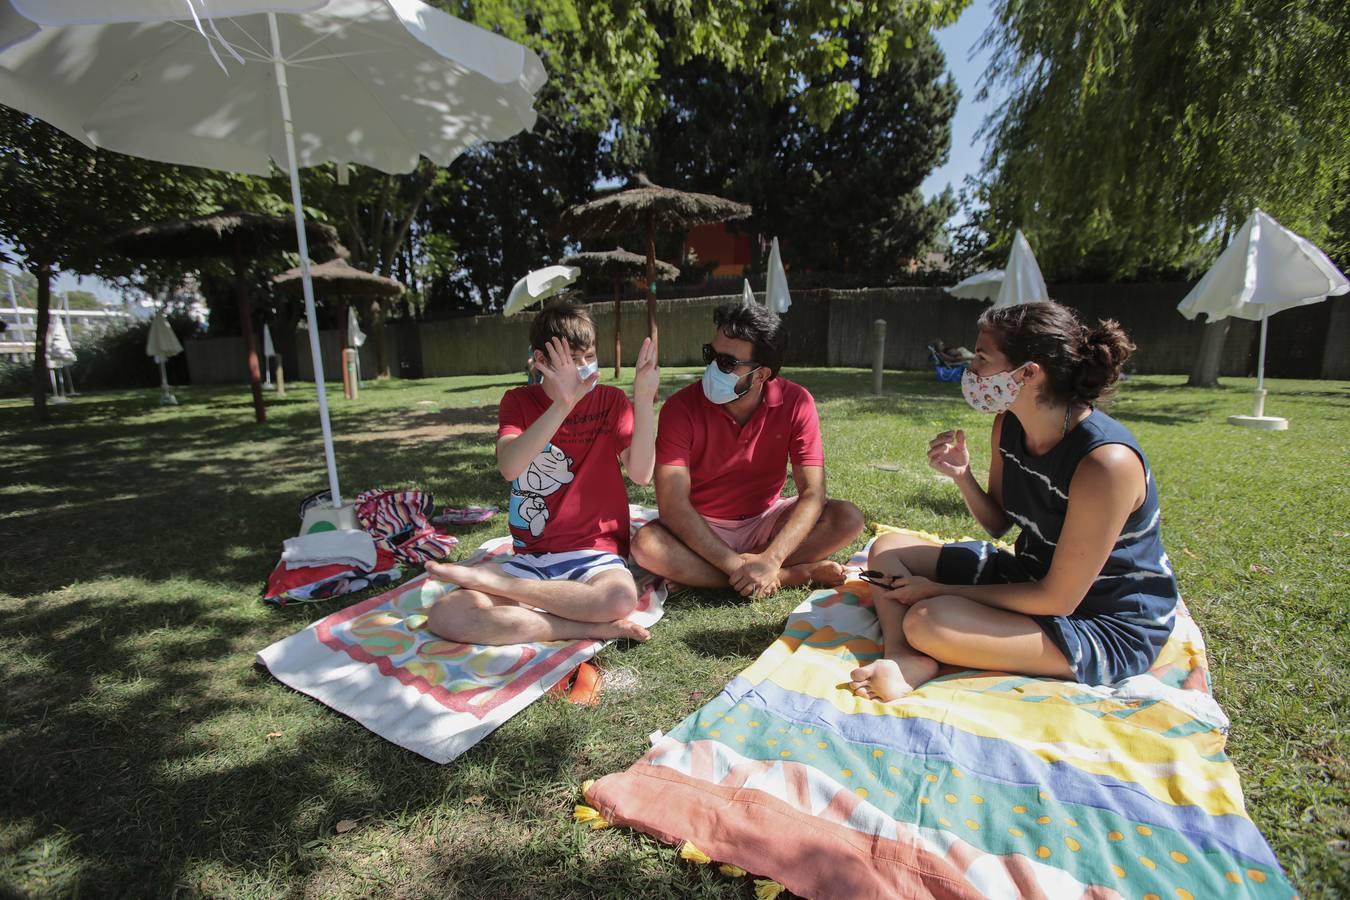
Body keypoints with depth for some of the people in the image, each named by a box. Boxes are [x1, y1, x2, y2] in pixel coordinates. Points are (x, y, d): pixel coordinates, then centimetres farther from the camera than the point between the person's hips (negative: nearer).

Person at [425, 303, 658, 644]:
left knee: (620, 597, -37)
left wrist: (644, 399, -23)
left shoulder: (610, 400, 2)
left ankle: (481, 578, -14)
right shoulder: (518, 401, 4)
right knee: (445, 616, -22)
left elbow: (641, 473, -12)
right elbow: (510, 467, -17)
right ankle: (591, 628, -18)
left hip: (594, 552, -1)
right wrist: (563, 403, -29)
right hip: (530, 557, 2)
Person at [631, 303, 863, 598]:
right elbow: (673, 505, -26)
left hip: (765, 521, 2)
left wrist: (770, 560, -33)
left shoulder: (795, 403, -15)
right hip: (702, 529, -1)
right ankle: (792, 575, -24)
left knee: (847, 518, -20)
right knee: (646, 544, -32)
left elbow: (812, 494, -19)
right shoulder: (681, 407, -20)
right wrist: (735, 565, -32)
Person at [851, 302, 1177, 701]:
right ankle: (903, 656, -20)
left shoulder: (1105, 462, -30)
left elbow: (1058, 600, -24)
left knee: (928, 622, -34)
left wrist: (942, 591, -19)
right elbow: (998, 523, 6)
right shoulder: (1009, 424, -6)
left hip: (1107, 625, -8)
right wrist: (963, 477, -14)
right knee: (888, 549, 0)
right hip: (1033, 577, 8)